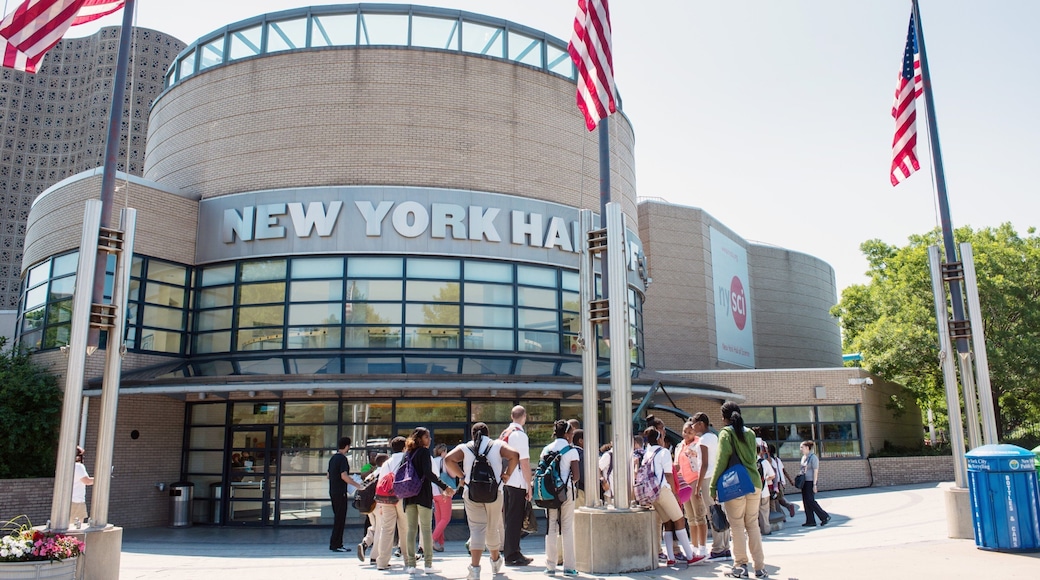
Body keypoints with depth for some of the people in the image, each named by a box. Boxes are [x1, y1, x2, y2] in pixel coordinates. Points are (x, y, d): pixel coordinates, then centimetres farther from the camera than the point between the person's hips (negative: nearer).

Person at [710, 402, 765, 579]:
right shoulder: (750, 433, 12)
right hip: (754, 483, 5)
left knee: (737, 526, 2)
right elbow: (753, 458, 18)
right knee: (753, 525, 10)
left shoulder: (726, 433, -4)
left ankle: (740, 566, 5)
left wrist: (713, 486, -5)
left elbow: (722, 461, -8)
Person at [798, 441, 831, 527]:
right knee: (805, 501, 5)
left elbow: (816, 471, -16)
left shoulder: (813, 457, -13)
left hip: (811, 482, -9)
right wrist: (800, 479, 16)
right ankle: (810, 521, 8)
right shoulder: (804, 457, 13)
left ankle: (825, 516, 2)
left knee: (810, 501, -10)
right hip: (805, 482, 9)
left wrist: (814, 484, -19)